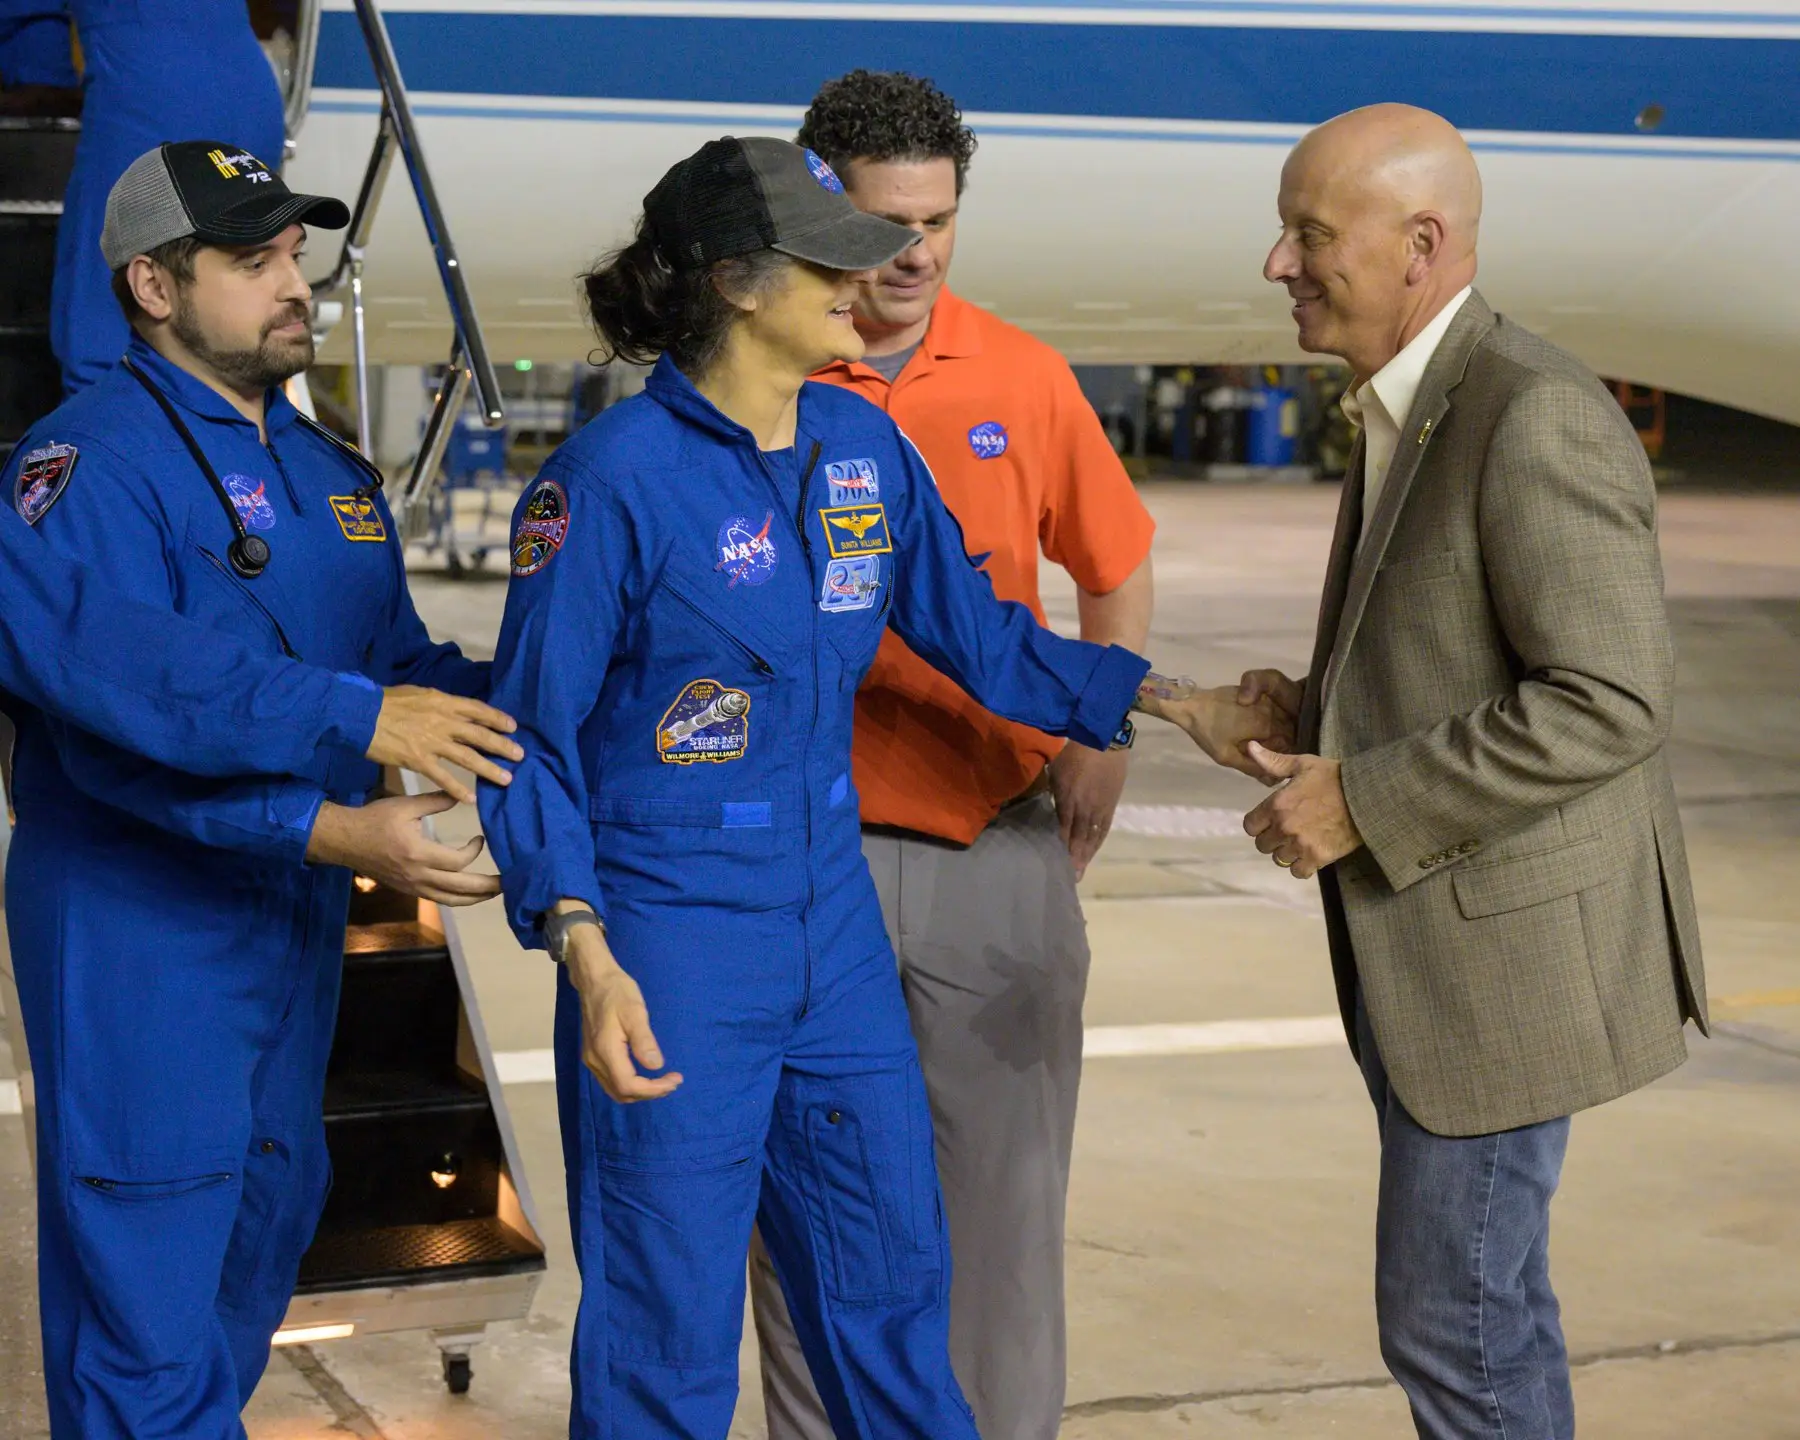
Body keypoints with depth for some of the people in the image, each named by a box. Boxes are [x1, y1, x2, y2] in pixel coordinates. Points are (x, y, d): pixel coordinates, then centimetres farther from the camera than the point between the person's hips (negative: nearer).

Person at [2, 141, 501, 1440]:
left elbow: (400, 668, 16)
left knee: (270, 1215, 20)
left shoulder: (325, 473, 12)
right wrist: (337, 831, -30)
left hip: (296, 916, 9)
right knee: (146, 1250, -3)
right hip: (137, 924, -8)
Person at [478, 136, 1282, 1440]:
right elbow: (529, 737, -12)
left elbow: (979, 633, 14)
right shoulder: (616, 477, -15)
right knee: (669, 1335, 5)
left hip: (836, 932, 6)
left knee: (889, 1281, 16)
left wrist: (1177, 704, 8)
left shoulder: (863, 447, 4)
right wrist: (586, 958, -21)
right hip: (670, 956, -6)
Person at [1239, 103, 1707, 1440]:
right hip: (1428, 938, 10)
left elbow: (1612, 701, -25)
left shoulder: (1535, 416, -21)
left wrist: (1364, 804, -22)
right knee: (1477, 1301, 18)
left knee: (1448, 1318, -2)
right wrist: (1324, 710, 3)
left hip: (1510, 942, -10)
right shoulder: (1413, 409, 11)